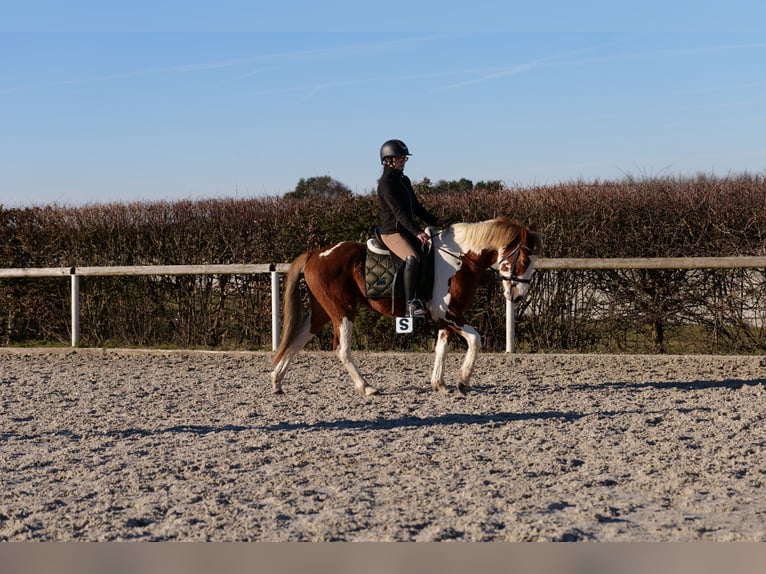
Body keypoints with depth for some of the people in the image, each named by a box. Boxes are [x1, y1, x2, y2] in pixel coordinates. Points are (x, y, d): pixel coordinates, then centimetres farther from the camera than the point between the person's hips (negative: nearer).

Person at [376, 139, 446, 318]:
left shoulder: (404, 180, 16)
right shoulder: (386, 182, -12)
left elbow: (416, 207, 20)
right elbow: (398, 211, -22)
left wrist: (435, 221, 7)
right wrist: (417, 232, -30)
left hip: (407, 230, 10)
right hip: (392, 231, -10)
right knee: (412, 258, -31)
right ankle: (411, 304, -33)